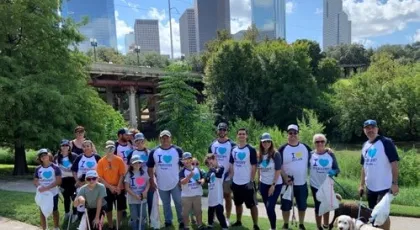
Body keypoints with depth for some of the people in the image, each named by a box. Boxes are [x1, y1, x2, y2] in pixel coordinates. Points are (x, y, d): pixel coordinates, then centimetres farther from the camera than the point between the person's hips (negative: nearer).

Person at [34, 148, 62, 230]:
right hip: (42, 194, 3)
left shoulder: (55, 167, -10)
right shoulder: (38, 169, 0)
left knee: (54, 211, 12)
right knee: (42, 211, 10)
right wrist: (39, 187, -20)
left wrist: (47, 188, -26)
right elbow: (35, 181, 3)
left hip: (53, 193, -3)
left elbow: (58, 181, -16)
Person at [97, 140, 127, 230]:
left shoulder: (119, 160, -5)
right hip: (107, 188, 0)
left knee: (120, 208, 7)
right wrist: (110, 186, -11)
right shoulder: (101, 161, -5)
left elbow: (122, 174, -5)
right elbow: (100, 177, -5)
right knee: (108, 209, 7)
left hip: (119, 188, 0)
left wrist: (118, 187, -13)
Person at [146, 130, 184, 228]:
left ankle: (181, 221, 22)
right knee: (166, 204, 18)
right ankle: (168, 221, 33)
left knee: (179, 203, 7)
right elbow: (150, 167, 3)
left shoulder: (177, 150, -9)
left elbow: (184, 165, -4)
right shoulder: (154, 152, -3)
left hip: (176, 183, -2)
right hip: (161, 184, 2)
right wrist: (152, 181, -1)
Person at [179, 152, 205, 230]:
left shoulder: (197, 169, 1)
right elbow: (182, 182, -25)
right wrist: (189, 176, -37)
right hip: (186, 195, -3)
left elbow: (202, 178, 10)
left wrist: (201, 181, -12)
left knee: (198, 211, 15)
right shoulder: (182, 171, -12)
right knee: (185, 212, 8)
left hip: (197, 194, 3)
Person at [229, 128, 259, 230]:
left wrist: (251, 181, -15)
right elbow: (231, 165, 12)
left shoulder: (251, 150, -10)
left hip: (247, 182, -5)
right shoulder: (234, 149, 6)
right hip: (236, 182, 6)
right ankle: (238, 221, 34)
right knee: (238, 204, 19)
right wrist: (231, 178, 6)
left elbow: (254, 166, -11)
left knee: (252, 205, 2)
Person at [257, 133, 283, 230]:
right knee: (267, 207, 10)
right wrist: (259, 183, 9)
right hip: (263, 184, 5)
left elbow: (278, 171, -14)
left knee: (270, 207, -10)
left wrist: (273, 185, -16)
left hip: (275, 184, -5)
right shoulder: (259, 155, 1)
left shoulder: (275, 154, -13)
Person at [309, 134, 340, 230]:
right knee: (318, 206, 8)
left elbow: (337, 169, -3)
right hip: (315, 185, -1)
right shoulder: (311, 155, -7)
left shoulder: (330, 154, -5)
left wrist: (333, 172, -24)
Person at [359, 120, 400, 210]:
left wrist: (394, 183, -21)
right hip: (370, 187, 7)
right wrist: (362, 185, 13)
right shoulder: (365, 145, 10)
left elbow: (394, 163, -15)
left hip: (384, 187, -7)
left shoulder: (386, 142, -11)